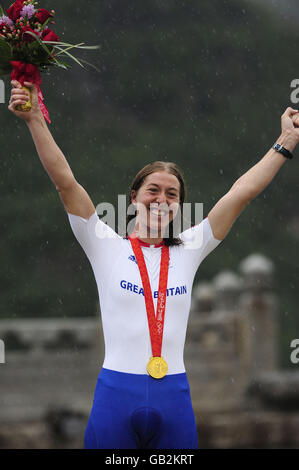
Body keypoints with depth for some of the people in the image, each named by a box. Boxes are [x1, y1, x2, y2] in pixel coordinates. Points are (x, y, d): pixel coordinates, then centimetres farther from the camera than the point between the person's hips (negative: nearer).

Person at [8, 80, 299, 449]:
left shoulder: (187, 251, 11)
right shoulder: (107, 247, 4)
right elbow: (65, 182, -3)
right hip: (116, 394, -2)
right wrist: (34, 120, -10)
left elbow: (242, 192, 13)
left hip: (173, 398, 2)